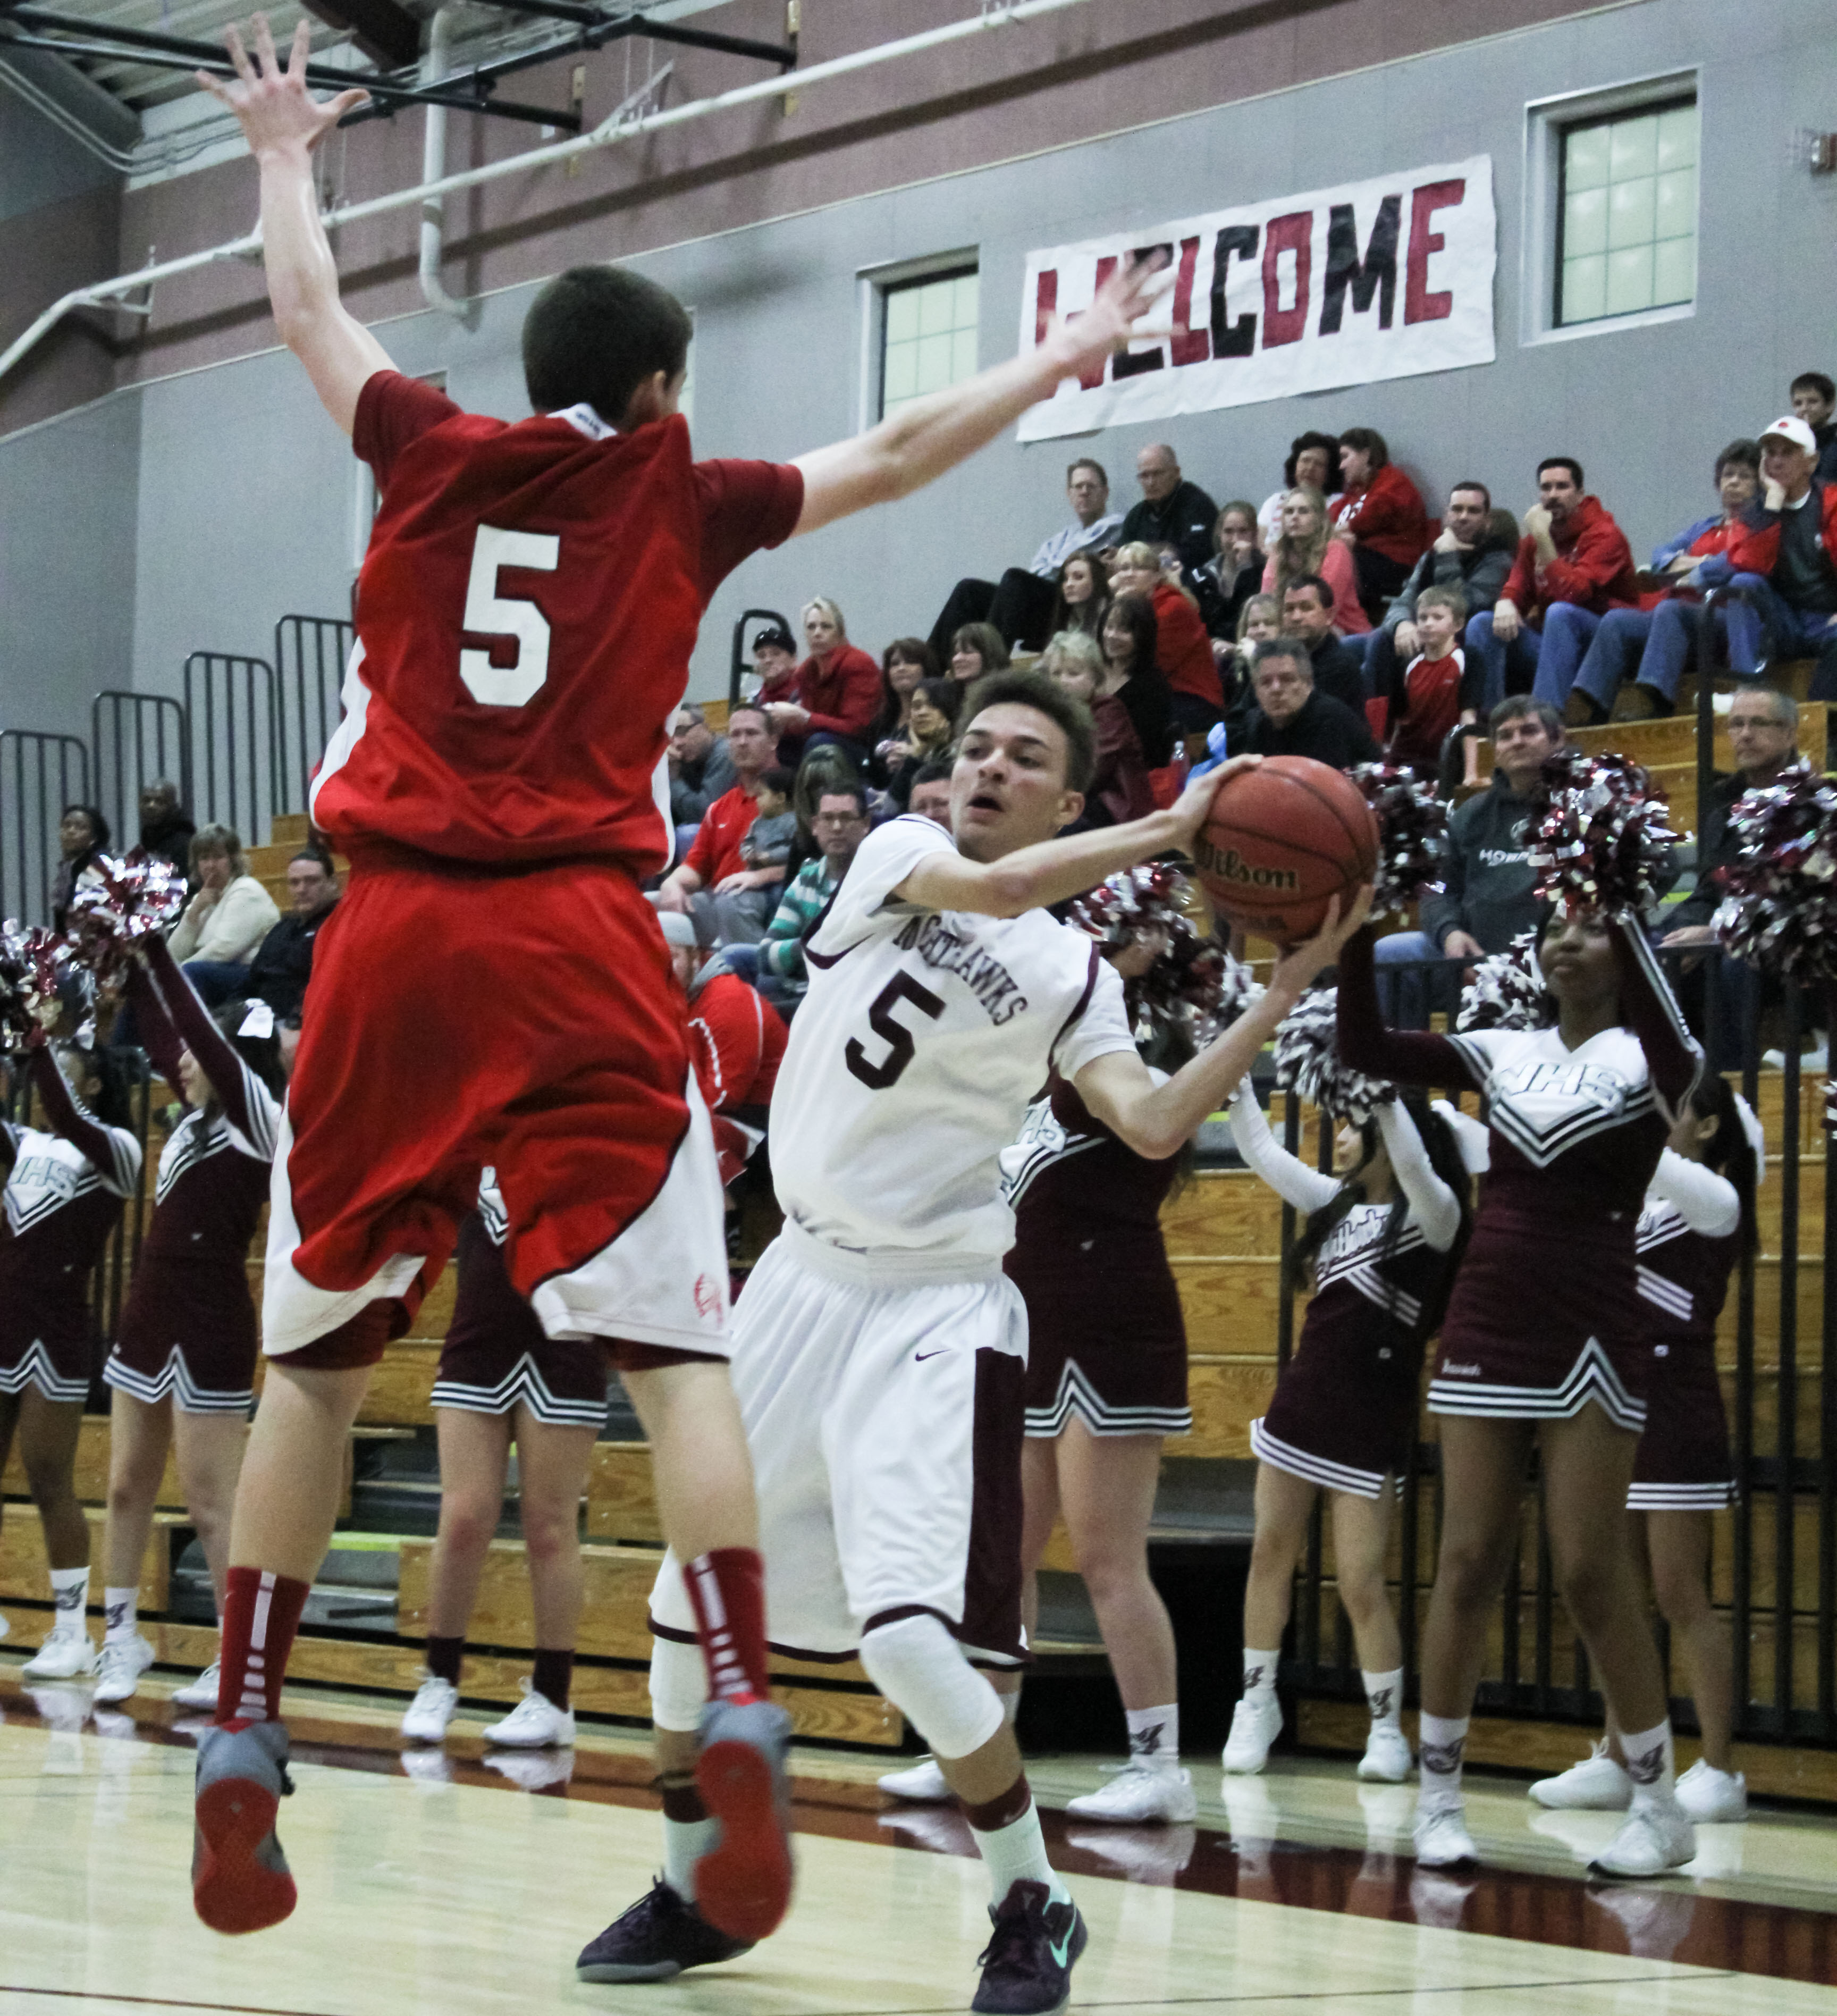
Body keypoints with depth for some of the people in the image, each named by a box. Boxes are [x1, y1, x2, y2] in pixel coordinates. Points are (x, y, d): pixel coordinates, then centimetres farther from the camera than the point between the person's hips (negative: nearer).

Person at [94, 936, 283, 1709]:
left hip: (208, 1327, -9)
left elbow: (202, 1032, -20)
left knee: (211, 1504, -6)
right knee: (127, 1489, 11)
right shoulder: (199, 1114, 11)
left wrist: (156, 951, -18)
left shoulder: (259, 1118, -10)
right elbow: (159, 1035, 18)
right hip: (149, 1317, 9)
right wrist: (130, 966, 9)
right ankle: (121, 1637, 19)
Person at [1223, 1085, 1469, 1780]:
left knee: (1360, 1583, -6)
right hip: (1302, 1400, 6)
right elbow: (1259, 1150, 12)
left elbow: (1411, 1158, -28)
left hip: (1370, 1421, -6)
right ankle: (1257, 1703, 18)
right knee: (1271, 1553, 6)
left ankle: (1388, 1729, 7)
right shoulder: (1336, 1203, 11)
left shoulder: (1431, 1214, -8)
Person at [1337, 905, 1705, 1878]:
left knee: (1591, 1572, -5)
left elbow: (1672, 1050, -27)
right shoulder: (1503, 1052, 10)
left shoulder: (1647, 1059, -2)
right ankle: (1438, 1794, 9)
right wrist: (1357, 935, -11)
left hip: (1592, 1333, -3)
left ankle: (1660, 1805, 6)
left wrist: (1624, 917, -35)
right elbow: (1364, 1049, 3)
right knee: (1467, 1562, 2)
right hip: (1487, 1327, 4)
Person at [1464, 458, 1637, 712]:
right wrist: (1506, 604, -16)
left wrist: (1543, 540, -23)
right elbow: (1517, 588, 9)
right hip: (1546, 640, 6)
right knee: (1482, 624, -10)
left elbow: (1573, 594, -23)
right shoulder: (1534, 539, 12)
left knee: (1560, 612, -36)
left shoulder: (1604, 536, -9)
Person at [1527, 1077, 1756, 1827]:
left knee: (1681, 1598, -7)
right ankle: (1613, 1763, 11)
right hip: (1624, 1407, 8)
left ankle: (1718, 1772, -3)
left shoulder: (1714, 1202, -6)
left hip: (1675, 1412, -8)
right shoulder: (1651, 1203, 17)